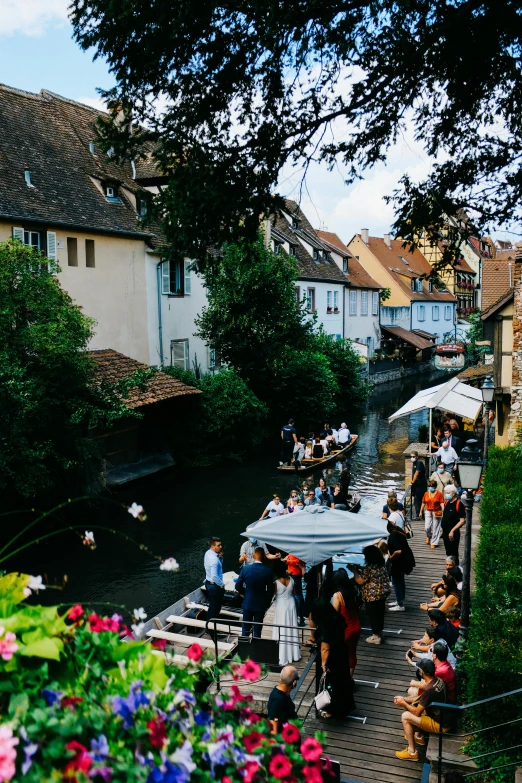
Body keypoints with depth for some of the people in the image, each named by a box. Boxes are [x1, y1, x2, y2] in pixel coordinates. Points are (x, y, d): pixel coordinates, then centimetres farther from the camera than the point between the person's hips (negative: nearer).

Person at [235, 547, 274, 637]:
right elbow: (270, 589, -10)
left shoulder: (245, 569, -13)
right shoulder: (268, 571, -15)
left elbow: (238, 586, -7)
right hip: (260, 604, -1)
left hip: (247, 603, 1)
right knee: (257, 628, 10)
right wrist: (266, 602, 6)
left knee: (246, 627, 15)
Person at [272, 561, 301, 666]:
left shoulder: (276, 583, -21)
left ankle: (282, 656, 6)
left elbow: (272, 594, -8)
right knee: (292, 628, 16)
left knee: (281, 631, 3)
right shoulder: (291, 579, -8)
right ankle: (294, 653, 27)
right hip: (291, 604, 5)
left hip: (281, 606, -5)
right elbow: (293, 592, 5)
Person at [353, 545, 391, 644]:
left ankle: (376, 637, 15)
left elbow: (360, 581, -18)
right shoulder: (381, 564, 4)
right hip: (383, 593, 8)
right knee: (380, 613, 19)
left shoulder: (369, 568, -24)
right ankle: (379, 633, 33)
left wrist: (355, 570, -6)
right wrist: (359, 571, 15)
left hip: (372, 596, -8)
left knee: (373, 615, 5)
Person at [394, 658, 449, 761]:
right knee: (414, 704, 18)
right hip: (445, 718, 9)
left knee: (405, 716, -6)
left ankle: (412, 752, 3)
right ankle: (418, 736, 32)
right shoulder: (438, 680, -2)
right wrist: (404, 699, 8)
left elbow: (417, 712, -18)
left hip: (440, 725, -9)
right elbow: (421, 698, 13)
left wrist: (403, 703, -2)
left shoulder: (429, 690, -29)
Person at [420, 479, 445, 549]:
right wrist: (421, 512, 17)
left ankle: (434, 543, 11)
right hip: (428, 512, 3)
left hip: (436, 512, -3)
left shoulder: (439, 494, -7)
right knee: (427, 527, -2)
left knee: (435, 528, 0)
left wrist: (443, 512, -20)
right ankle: (429, 536, 31)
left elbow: (442, 503, -10)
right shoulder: (426, 493, 5)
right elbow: (423, 503, 13)